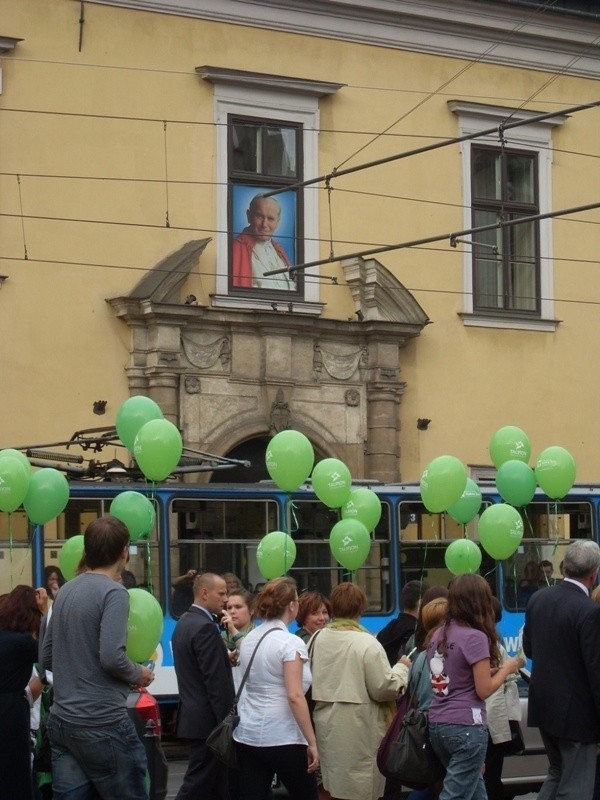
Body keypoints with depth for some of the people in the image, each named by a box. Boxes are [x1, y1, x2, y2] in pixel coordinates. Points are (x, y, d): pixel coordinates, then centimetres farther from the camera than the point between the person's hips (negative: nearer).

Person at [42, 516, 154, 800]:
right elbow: (111, 657, -21)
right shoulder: (113, 592, -12)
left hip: (60, 721, 7)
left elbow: (47, 657, 16)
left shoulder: (65, 591, 11)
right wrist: (139, 674, -3)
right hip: (101, 723, -7)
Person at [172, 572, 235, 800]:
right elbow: (216, 681, -20)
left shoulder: (184, 622, 13)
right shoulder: (205, 628, -18)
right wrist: (228, 720, -18)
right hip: (208, 719, -10)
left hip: (192, 715, 10)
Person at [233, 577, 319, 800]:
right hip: (283, 739, -6)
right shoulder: (290, 643, -13)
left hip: (247, 736, 7)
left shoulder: (249, 639, 10)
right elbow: (295, 697, -19)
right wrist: (311, 742, -16)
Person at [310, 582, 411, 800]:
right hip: (357, 728, -6)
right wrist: (401, 668, 1)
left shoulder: (319, 639, 3)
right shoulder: (366, 643, -15)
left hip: (326, 724, 6)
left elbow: (313, 681, 11)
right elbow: (383, 688, -14)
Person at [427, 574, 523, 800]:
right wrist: (506, 669, 3)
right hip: (466, 727, -8)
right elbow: (483, 690, -13)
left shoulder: (438, 635, 10)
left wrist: (493, 670, 14)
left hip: (437, 724, 8)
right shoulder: (475, 637, -14)